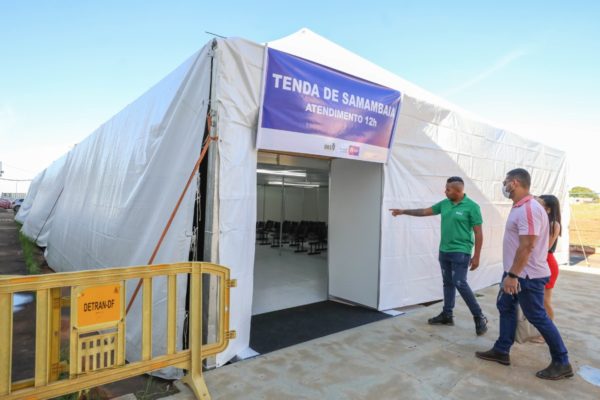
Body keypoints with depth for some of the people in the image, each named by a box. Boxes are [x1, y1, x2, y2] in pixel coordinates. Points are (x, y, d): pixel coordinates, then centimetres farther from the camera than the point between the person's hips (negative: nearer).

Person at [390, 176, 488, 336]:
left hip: (460, 252, -7)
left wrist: (476, 256, -12)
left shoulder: (472, 207, -11)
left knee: (460, 284, -10)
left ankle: (479, 317, 4)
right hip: (444, 251, 7)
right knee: (448, 283, 13)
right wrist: (403, 211, 15)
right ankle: (447, 315, 24)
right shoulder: (444, 204, 6)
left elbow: (478, 233, -10)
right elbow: (425, 211, 16)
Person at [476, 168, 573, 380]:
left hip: (527, 276, -10)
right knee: (506, 307, 15)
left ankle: (562, 363, 18)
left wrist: (512, 275, -27)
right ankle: (501, 351, 27)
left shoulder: (529, 209, -23)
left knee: (537, 317, 2)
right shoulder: (519, 208, 10)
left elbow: (527, 246, -27)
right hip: (515, 273, 10)